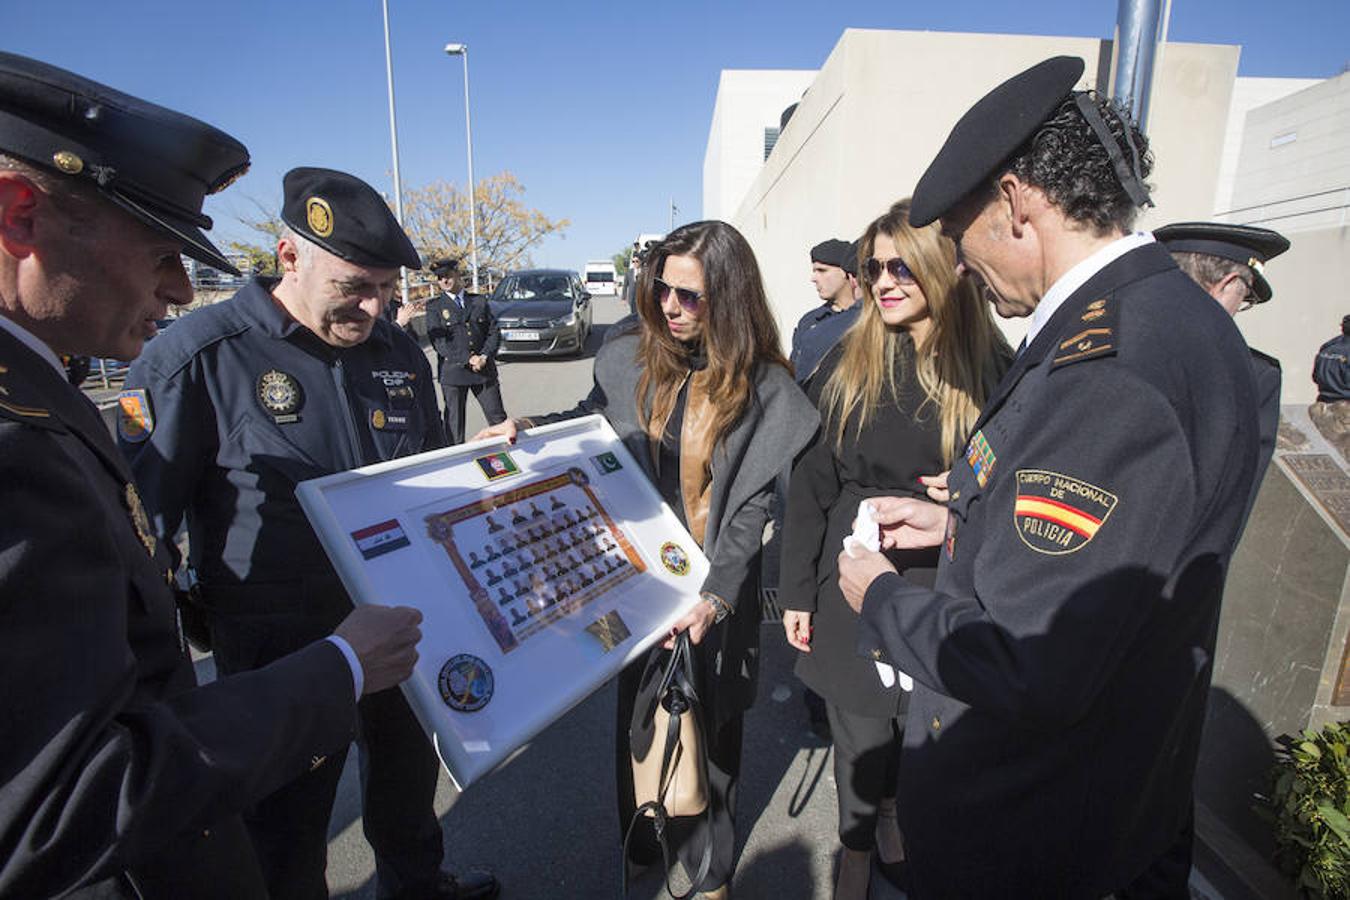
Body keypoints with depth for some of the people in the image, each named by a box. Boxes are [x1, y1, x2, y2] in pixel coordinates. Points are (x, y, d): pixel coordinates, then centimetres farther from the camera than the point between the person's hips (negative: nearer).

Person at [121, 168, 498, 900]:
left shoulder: (398, 352, 1)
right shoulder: (196, 358, -17)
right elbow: (141, 517, -12)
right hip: (278, 645, -5)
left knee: (408, 770, 27)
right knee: (289, 824, 15)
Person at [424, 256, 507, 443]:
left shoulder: (479, 301, 13)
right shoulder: (434, 306, 4)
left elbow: (494, 331, 8)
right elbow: (438, 340, -6)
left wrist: (484, 356, -10)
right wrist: (468, 360, -15)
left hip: (485, 370, 2)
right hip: (452, 371, -2)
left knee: (498, 419, 5)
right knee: (454, 424, 2)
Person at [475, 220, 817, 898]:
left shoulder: (763, 388, -13)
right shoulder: (635, 354, -4)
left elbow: (753, 507, -15)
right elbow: (596, 418, 12)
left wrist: (717, 595, -25)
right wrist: (530, 428, -5)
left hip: (713, 585, -3)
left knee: (707, 724, 14)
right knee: (635, 711, 19)